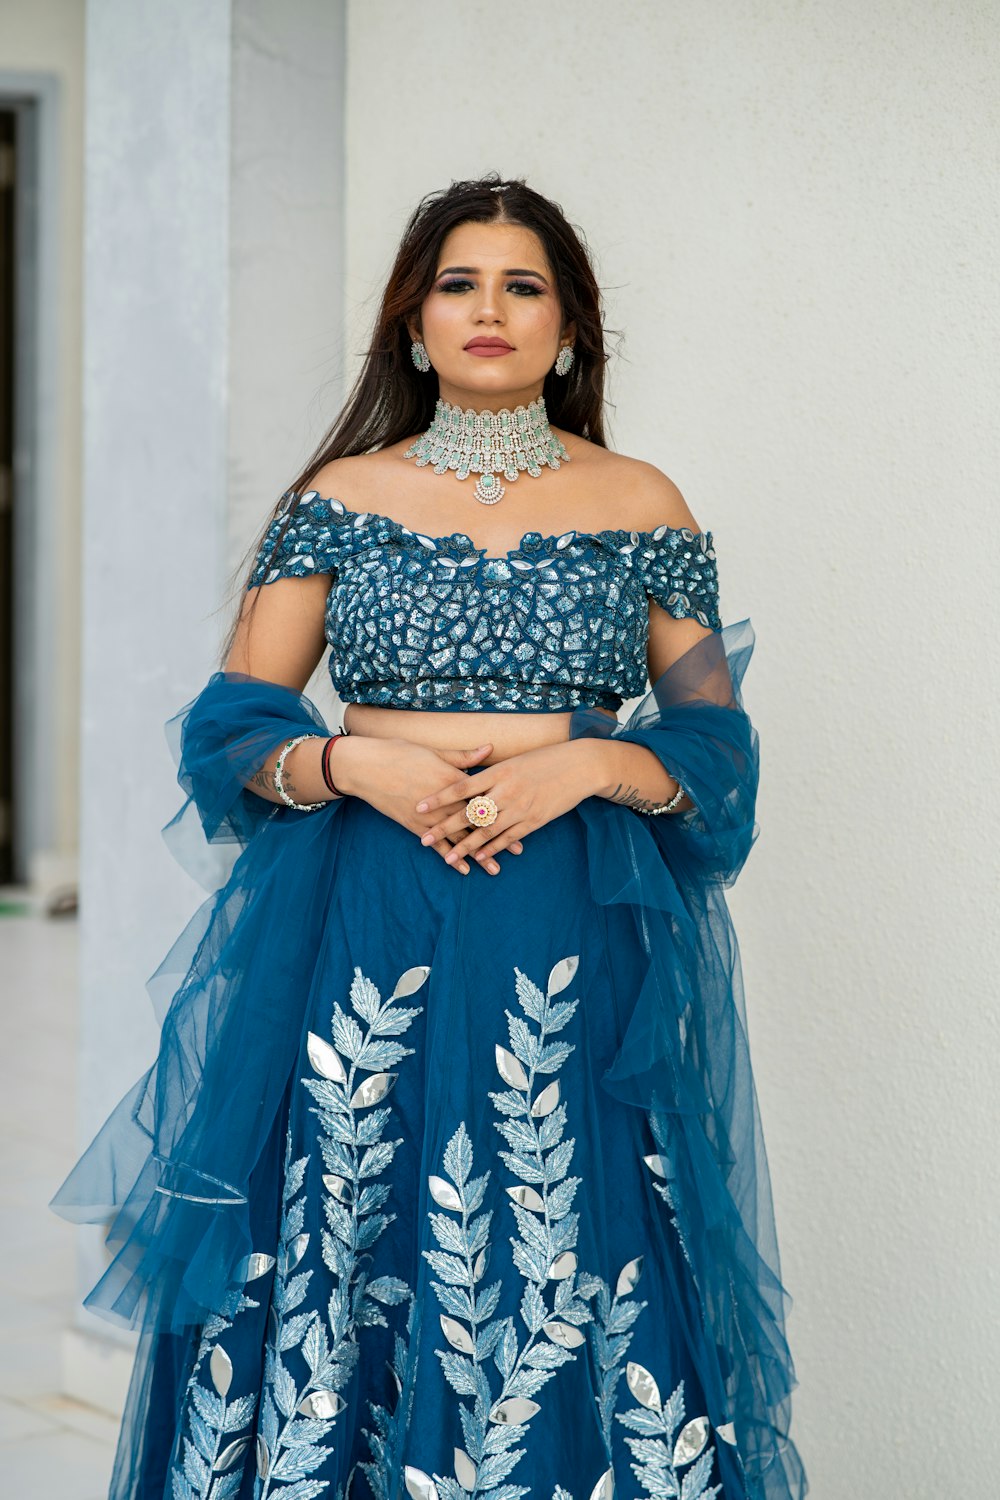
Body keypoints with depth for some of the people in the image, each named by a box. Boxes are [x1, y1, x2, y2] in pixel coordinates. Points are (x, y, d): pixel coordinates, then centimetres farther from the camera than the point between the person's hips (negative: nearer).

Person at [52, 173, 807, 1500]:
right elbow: (234, 726, 7)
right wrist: (351, 763, -11)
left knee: (566, 1271, -5)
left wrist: (590, 763, -11)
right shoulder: (342, 496, 9)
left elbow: (714, 743, 7)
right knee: (341, 1252, 0)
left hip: (577, 936, 0)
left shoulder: (641, 505, 8)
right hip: (361, 925, 1)